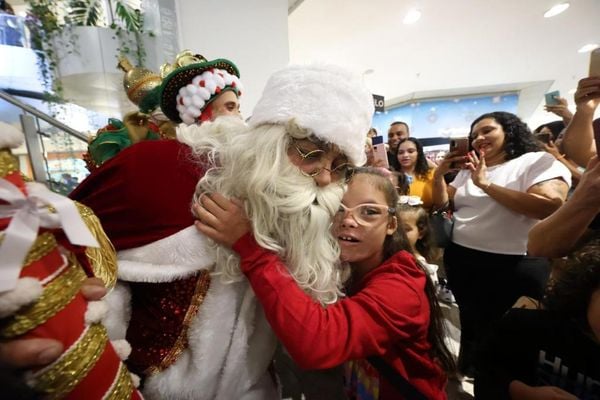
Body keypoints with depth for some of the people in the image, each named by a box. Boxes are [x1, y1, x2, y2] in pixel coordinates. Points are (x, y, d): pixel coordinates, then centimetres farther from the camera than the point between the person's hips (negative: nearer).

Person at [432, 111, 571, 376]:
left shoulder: (539, 162, -6)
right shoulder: (469, 169, 11)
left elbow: (550, 206, -23)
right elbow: (441, 205, 10)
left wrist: (487, 184, -21)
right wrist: (439, 175, -4)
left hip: (512, 266, -5)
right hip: (460, 260, 6)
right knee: (470, 325, 24)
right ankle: (467, 373, 47)